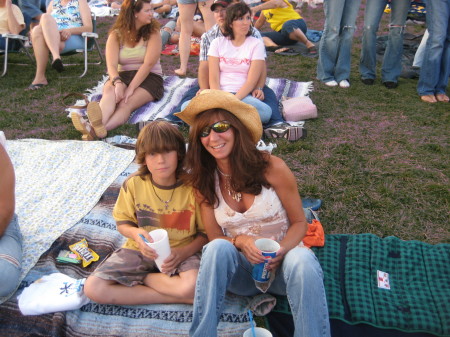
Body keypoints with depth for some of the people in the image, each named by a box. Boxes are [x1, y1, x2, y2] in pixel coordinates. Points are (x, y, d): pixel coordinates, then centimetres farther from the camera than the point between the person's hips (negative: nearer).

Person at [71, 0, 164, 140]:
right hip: (122, 75, 2)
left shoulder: (153, 32, -3)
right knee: (110, 91, -32)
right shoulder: (116, 35, 2)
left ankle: (95, 130, -58)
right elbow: (111, 65, -11)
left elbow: (148, 64, -15)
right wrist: (117, 83, -33)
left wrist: (130, 88, -25)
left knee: (127, 103, -31)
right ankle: (98, 124, -63)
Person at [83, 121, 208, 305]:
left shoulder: (193, 187, -12)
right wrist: (135, 233, -18)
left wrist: (184, 252, -21)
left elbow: (205, 232, -4)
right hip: (140, 250, 2)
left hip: (182, 253, -1)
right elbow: (122, 223, 6)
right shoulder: (134, 184, -7)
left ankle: (140, 278, -5)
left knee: (192, 288, -35)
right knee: (93, 288, -17)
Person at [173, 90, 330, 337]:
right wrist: (240, 240, -22)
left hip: (281, 261, -2)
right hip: (239, 267, 2)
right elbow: (214, 237, 1)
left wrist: (280, 252, -23)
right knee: (218, 248, -32)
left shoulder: (272, 168, -12)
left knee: (303, 260, -36)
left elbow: (299, 222, -3)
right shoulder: (203, 181, -3)